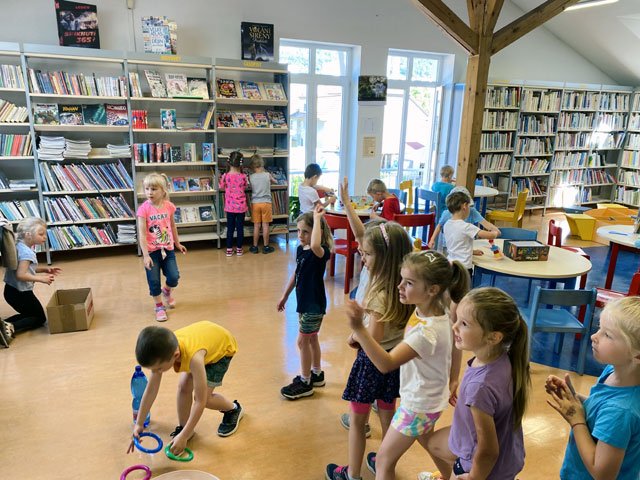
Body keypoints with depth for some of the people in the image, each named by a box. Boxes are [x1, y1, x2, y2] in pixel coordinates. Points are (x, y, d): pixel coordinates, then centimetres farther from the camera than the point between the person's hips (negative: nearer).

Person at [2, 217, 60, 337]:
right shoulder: (27, 252, -23)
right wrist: (42, 278, -22)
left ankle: (4, 324, 6)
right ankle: (11, 328, -12)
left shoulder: (19, 246, 6)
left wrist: (45, 269, 8)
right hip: (21, 292, -9)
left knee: (29, 314, 27)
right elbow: (21, 275, -30)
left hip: (11, 290, 9)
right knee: (40, 318, 9)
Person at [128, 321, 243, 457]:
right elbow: (151, 390, -15)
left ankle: (234, 410, 19)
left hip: (223, 345, -5)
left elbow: (200, 402, -36)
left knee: (204, 397, -9)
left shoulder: (194, 357, -45)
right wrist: (139, 424, -13)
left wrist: (184, 437, -32)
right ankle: (182, 428, 18)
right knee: (183, 387, -4)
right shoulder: (162, 351, -28)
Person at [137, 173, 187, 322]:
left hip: (168, 249, 3)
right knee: (154, 281, 2)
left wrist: (178, 244, 22)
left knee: (174, 277, 1)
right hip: (151, 251, -3)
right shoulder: (144, 209, -14)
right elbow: (142, 233, -15)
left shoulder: (169, 206, -3)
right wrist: (145, 255, -20)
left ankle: (166, 291, 36)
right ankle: (159, 306, 25)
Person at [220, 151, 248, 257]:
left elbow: (222, 187, 6)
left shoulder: (225, 176, -9)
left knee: (230, 228, 11)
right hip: (241, 206, -1)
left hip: (230, 206, 1)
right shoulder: (243, 176, -11)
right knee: (240, 227, 9)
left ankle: (229, 249, 15)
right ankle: (239, 249, 17)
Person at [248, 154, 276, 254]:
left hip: (255, 203, 1)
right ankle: (266, 246, 11)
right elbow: (274, 181, 17)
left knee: (256, 226, 7)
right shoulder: (267, 175, -3)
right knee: (265, 225, 5)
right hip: (266, 202, -1)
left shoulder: (251, 177, -4)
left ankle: (255, 247, 14)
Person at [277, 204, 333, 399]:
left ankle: (305, 383, 17)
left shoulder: (321, 252, -23)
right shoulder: (300, 249, 2)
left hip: (314, 304, -9)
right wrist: (285, 295, 19)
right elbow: (296, 274, 14)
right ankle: (316, 374, 38)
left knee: (303, 341, 1)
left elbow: (315, 245, -50)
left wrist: (317, 218, -40)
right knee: (312, 339, 20)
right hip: (305, 302, 9)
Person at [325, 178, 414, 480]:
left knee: (357, 421, 12)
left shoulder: (380, 293, -28)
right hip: (393, 359, 7)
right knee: (387, 418, 23)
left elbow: (373, 338, -28)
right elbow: (361, 235, -3)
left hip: (373, 361, -7)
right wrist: (346, 203, 0)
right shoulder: (399, 283, -6)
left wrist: (354, 336, -8)